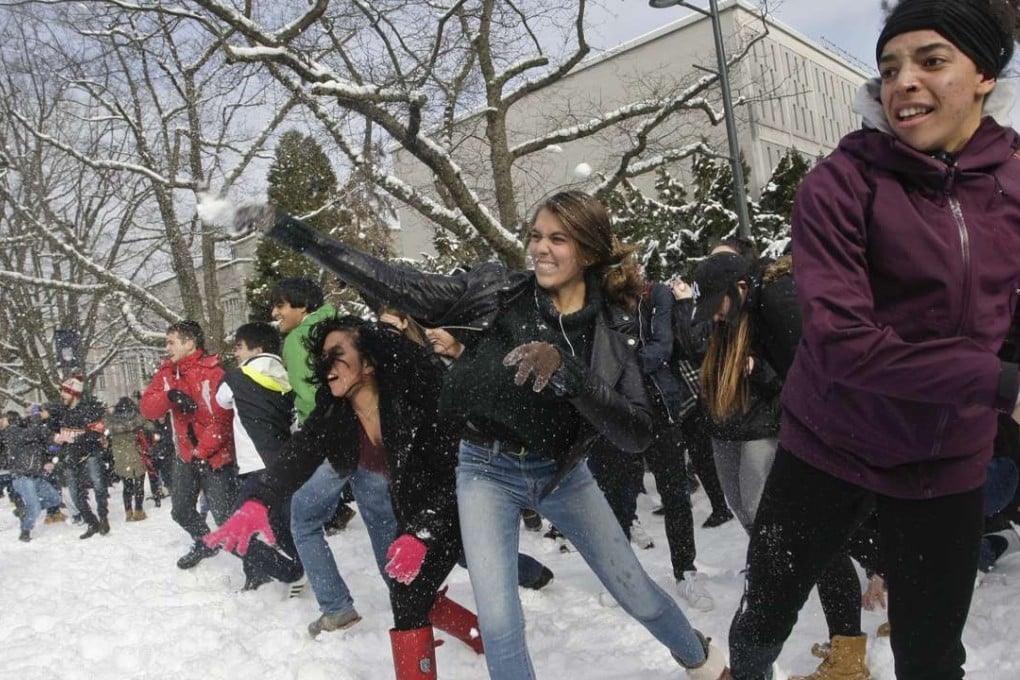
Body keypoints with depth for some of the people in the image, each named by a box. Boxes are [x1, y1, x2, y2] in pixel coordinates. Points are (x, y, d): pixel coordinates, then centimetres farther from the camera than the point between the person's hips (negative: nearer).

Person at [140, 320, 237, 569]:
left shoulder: (213, 372, -18)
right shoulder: (167, 371, 4)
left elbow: (221, 419, -19)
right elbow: (147, 408, -5)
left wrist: (202, 452, -15)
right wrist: (169, 395, -25)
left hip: (216, 456, -7)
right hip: (185, 456, 7)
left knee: (225, 516, -9)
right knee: (181, 511, 20)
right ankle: (204, 544, 45)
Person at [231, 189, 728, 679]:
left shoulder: (613, 329, -13)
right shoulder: (497, 292, -14)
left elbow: (637, 435, -22)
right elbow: (394, 285, -19)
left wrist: (567, 374, -38)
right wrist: (287, 229, -24)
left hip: (561, 473, 1)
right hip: (488, 470, -1)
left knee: (638, 595, 13)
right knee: (498, 623, -8)